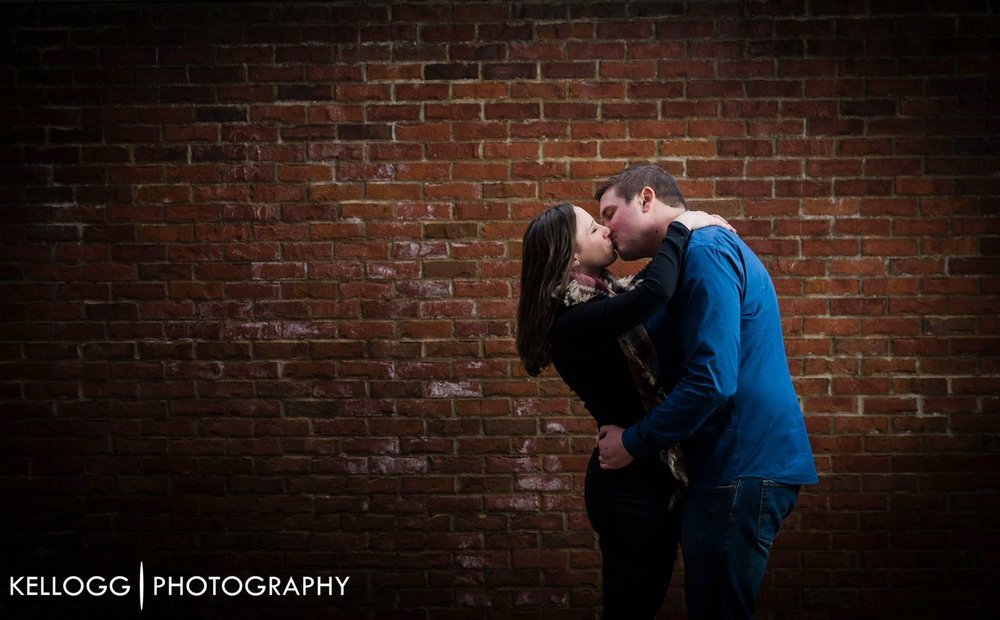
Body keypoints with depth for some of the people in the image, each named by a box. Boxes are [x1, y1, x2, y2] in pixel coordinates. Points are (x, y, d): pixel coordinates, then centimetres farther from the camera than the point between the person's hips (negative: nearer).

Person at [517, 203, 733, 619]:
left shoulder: (605, 294, 6)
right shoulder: (574, 319, -22)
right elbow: (655, 292, -38)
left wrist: (697, 231, 6)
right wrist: (680, 227, -22)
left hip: (645, 474, 9)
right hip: (631, 482, -9)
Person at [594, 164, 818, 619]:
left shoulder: (704, 251, -14)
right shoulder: (703, 250, 18)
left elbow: (711, 379, -23)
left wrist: (632, 443, -12)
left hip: (742, 468, -10)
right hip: (734, 462, 10)